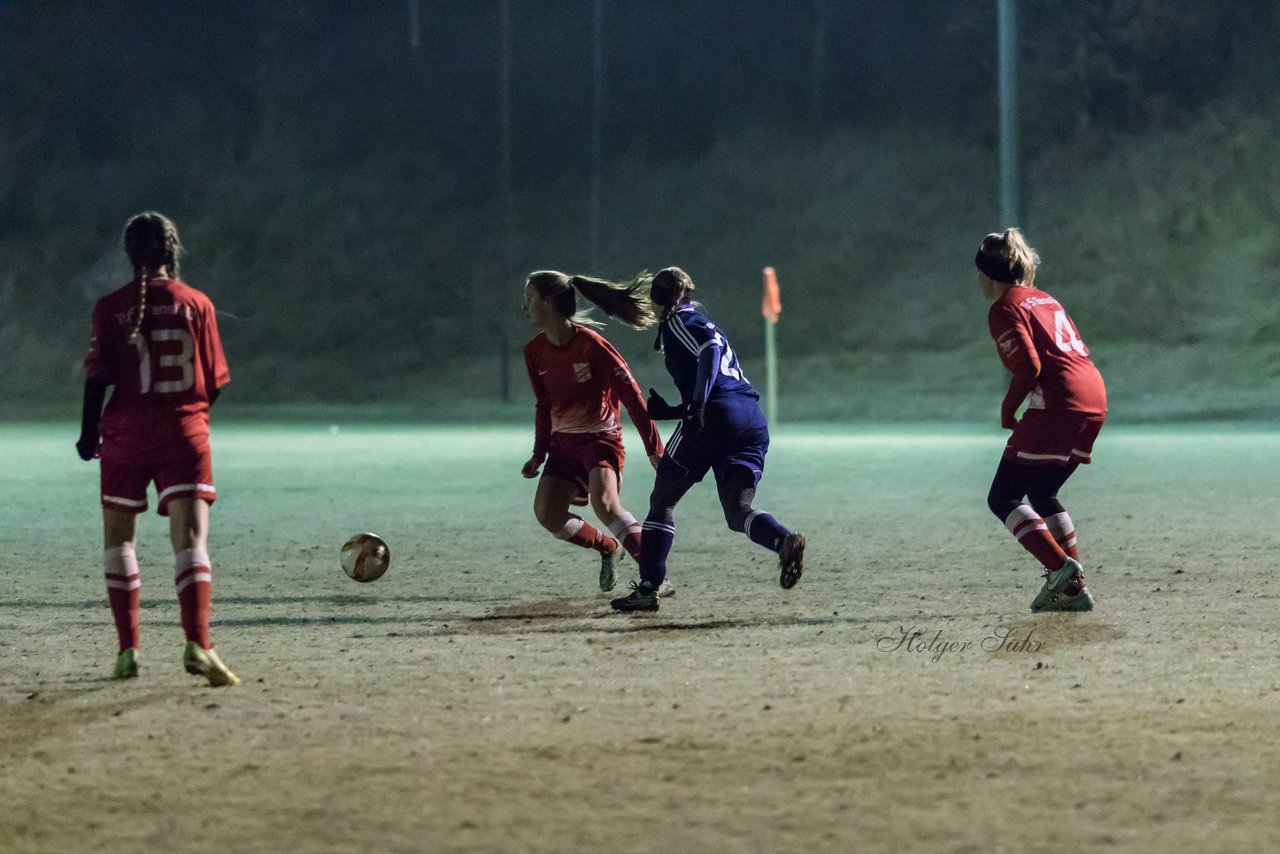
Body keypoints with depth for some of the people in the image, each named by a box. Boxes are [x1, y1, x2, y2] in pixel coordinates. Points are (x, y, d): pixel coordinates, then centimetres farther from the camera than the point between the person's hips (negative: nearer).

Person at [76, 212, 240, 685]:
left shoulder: (111, 307, -3)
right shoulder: (196, 304, 0)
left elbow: (98, 376, -6)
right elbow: (214, 380, 4)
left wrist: (89, 432, 6)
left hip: (125, 433, 0)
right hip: (185, 432, 0)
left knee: (119, 537, 15)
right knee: (191, 539, -6)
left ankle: (128, 649, 10)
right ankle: (197, 643, -25)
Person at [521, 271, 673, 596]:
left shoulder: (590, 344, -18)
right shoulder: (535, 352, 3)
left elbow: (630, 394, -15)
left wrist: (653, 447, -15)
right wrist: (539, 454, 13)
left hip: (601, 437, -7)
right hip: (563, 442, 7)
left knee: (604, 501, -30)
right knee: (546, 512, -10)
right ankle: (608, 548, 16)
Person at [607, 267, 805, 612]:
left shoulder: (678, 321, 6)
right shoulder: (702, 322, 31)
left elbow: (711, 347, -13)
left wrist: (699, 402, -22)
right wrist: (661, 409, 33)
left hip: (717, 415, -7)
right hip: (753, 419, 7)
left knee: (662, 501, 6)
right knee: (738, 511, -1)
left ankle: (647, 588, 3)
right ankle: (785, 541, -33)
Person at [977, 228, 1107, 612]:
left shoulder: (1005, 309, -2)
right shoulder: (1045, 300, 24)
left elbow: (1029, 367, -14)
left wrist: (1008, 410, 0)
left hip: (1058, 403, -9)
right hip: (1094, 397, 9)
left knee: (1002, 499, -3)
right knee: (1042, 494, 22)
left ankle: (1061, 568, -18)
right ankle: (1072, 587, 16)